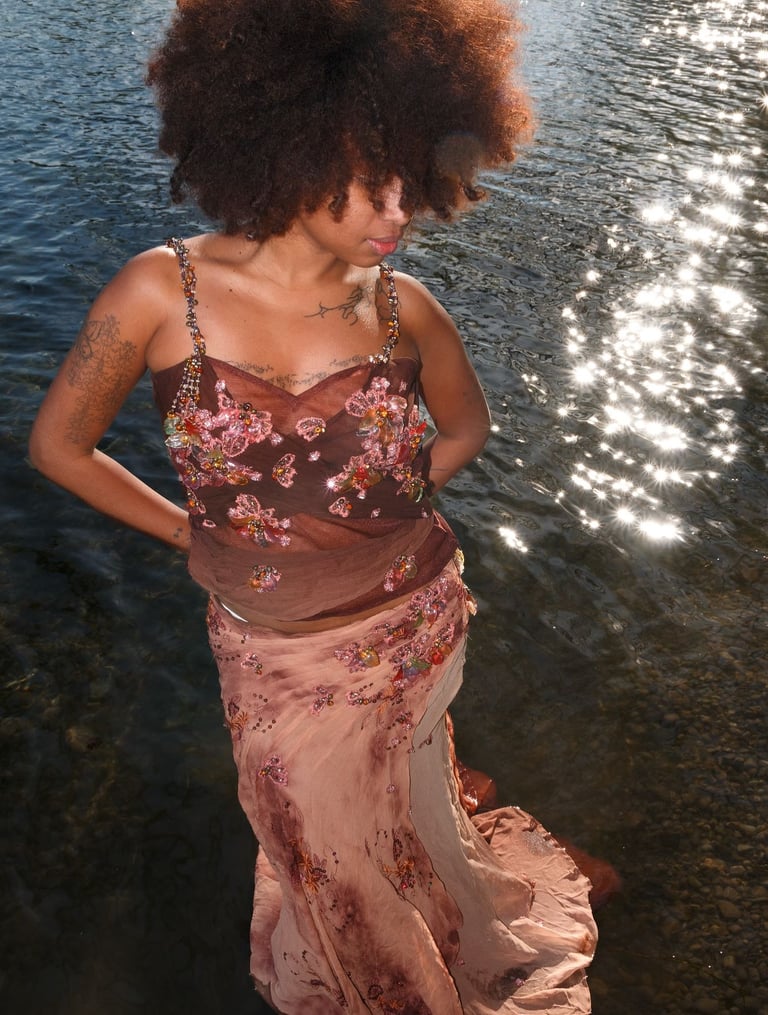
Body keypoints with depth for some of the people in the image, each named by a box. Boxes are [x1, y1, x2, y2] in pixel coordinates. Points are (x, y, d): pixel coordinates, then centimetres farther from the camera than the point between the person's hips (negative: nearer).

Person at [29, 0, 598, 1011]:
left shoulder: (401, 306, -13)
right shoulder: (161, 292, -18)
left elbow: (467, 422, 7)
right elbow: (59, 444, -5)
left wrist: (390, 506, -3)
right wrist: (195, 531, -1)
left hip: (412, 623, 0)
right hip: (272, 651, 0)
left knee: (405, 814, 24)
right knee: (319, 838, 24)